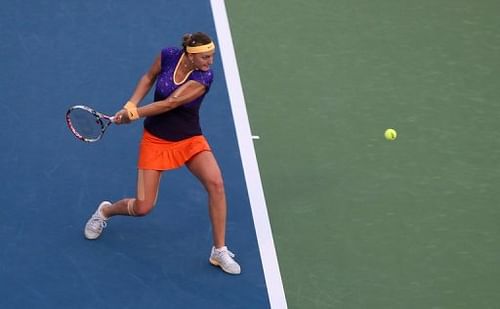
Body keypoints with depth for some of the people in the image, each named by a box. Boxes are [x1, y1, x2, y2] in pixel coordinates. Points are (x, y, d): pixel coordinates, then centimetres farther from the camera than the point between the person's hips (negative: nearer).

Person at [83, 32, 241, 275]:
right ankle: (105, 211, 34)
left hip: (190, 140, -1)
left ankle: (219, 251, -10)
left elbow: (170, 104, -25)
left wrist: (134, 114, -19)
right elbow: (149, 78, 6)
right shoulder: (168, 56, -14)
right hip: (156, 140, 1)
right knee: (142, 207, -2)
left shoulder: (204, 78, -22)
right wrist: (131, 105, -7)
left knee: (216, 184, -24)